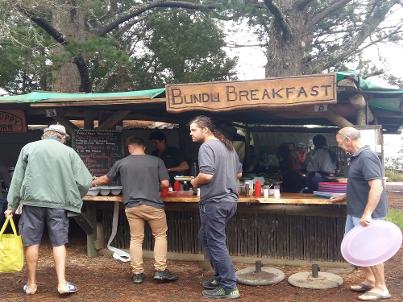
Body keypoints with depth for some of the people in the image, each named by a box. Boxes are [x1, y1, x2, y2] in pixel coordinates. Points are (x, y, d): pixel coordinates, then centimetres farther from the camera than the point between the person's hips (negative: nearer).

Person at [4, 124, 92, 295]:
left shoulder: (29, 148, 6)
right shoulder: (69, 152, 3)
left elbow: (17, 179, 6)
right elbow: (85, 181, 1)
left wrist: (12, 206, 11)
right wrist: (74, 198, 19)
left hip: (33, 201, 1)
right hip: (59, 203, 0)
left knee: (32, 242, 10)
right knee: (59, 243, 7)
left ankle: (31, 284, 19)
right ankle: (62, 283, 5)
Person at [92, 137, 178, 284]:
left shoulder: (121, 163, 7)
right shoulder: (157, 161, 1)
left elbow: (106, 179, 20)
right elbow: (165, 183, -2)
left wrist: (94, 182, 40)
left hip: (132, 206, 2)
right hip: (153, 204, -2)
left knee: (136, 239, 11)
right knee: (160, 235, 12)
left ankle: (137, 273, 15)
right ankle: (160, 270, 8)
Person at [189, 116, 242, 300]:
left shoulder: (206, 147, -14)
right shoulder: (227, 146, 14)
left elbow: (207, 175, -26)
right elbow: (239, 173, 20)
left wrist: (195, 182, -7)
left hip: (214, 202, -9)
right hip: (229, 199, 9)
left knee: (217, 244, 0)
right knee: (205, 237, 21)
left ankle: (229, 288, 6)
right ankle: (220, 277, 26)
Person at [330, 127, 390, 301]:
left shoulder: (366, 157, -20)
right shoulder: (357, 157, 10)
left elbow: (376, 186, -28)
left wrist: (367, 214, -32)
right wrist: (344, 198, 24)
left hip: (366, 214, -10)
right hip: (356, 212, 10)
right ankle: (370, 280, 31)